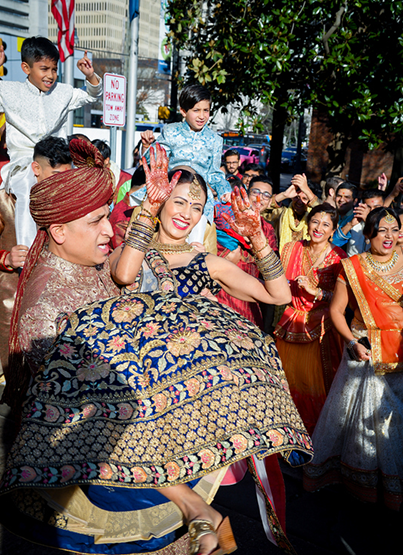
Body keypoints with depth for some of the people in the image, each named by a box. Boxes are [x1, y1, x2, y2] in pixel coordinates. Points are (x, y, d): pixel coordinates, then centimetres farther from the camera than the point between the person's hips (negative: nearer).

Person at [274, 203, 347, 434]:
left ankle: (318, 430, 20)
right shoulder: (292, 249, 6)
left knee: (317, 380, -1)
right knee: (290, 380, 9)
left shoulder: (338, 257, -2)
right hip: (290, 326, 3)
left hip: (320, 328, -3)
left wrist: (315, 291, -19)